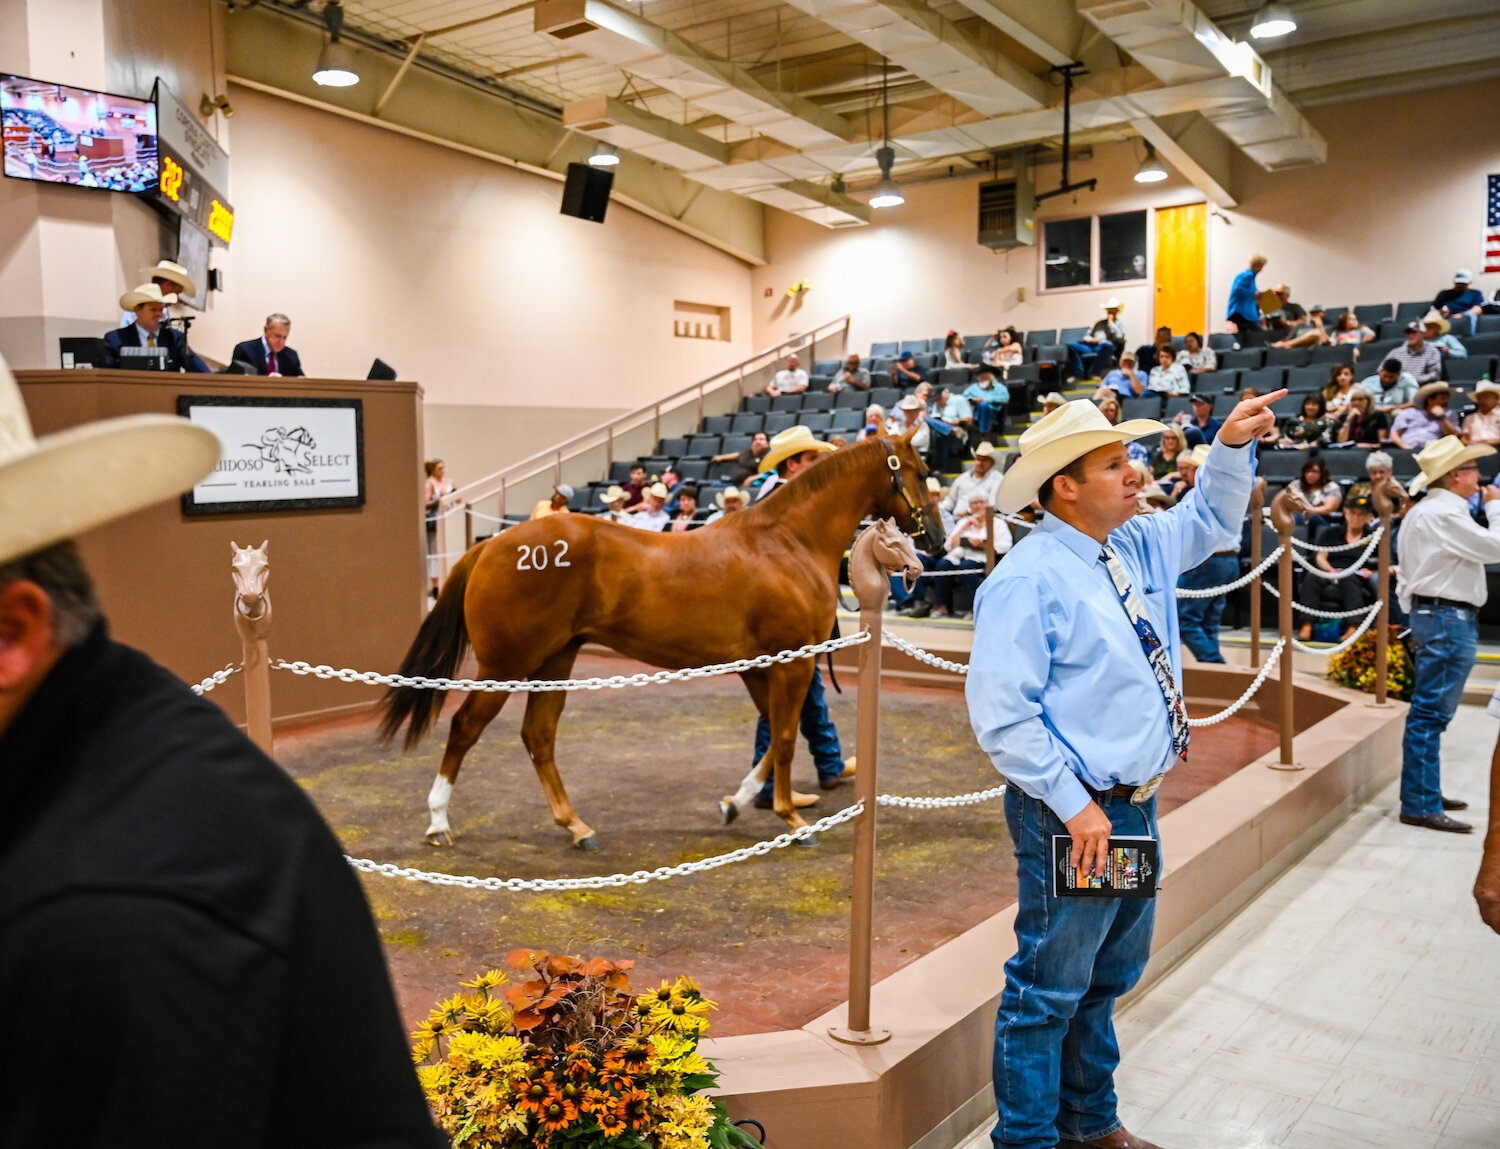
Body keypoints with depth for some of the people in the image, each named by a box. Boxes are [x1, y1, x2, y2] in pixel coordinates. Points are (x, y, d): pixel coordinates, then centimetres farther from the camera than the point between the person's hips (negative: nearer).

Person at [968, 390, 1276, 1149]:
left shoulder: (1139, 545, 5)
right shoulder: (1028, 580, -19)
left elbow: (1210, 522, 24)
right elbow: (1002, 715, -22)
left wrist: (1230, 447, 6)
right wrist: (1073, 805, -22)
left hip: (1138, 803, 9)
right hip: (1074, 815, -9)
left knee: (1111, 975, 23)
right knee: (1050, 989, 5)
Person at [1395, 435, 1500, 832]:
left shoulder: (1424, 512, 17)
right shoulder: (1446, 513, -16)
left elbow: (1407, 573, 19)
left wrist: (1414, 614, 20)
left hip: (1431, 614, 11)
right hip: (1449, 619, -11)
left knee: (1428, 711, 15)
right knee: (1431, 713, -9)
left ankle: (1423, 793, 23)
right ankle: (1420, 805, -7)